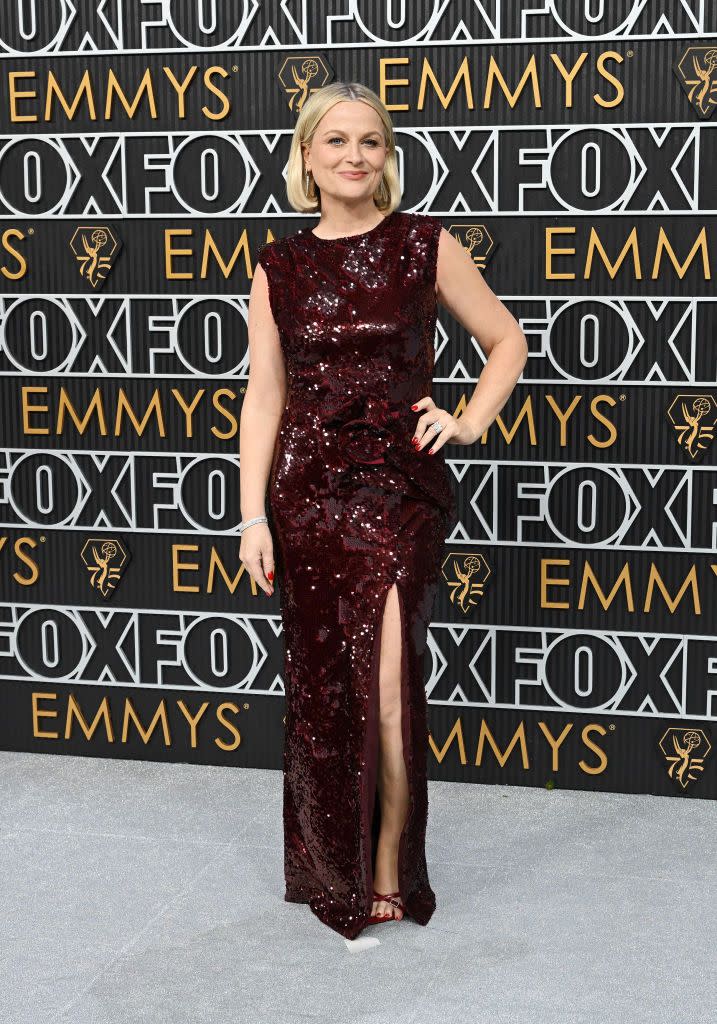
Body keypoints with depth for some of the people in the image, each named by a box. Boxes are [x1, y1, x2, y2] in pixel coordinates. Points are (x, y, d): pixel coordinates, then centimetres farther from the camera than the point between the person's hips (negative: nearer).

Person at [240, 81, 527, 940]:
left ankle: (388, 874, 7)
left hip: (400, 487, -2)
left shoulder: (423, 246, 1)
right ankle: (328, 871, 25)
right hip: (307, 490, 2)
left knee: (388, 680, -10)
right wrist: (253, 515, 0)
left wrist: (469, 423, -3)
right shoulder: (278, 267, 6)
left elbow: (506, 341, 11)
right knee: (320, 688, 8)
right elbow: (263, 398, 5)